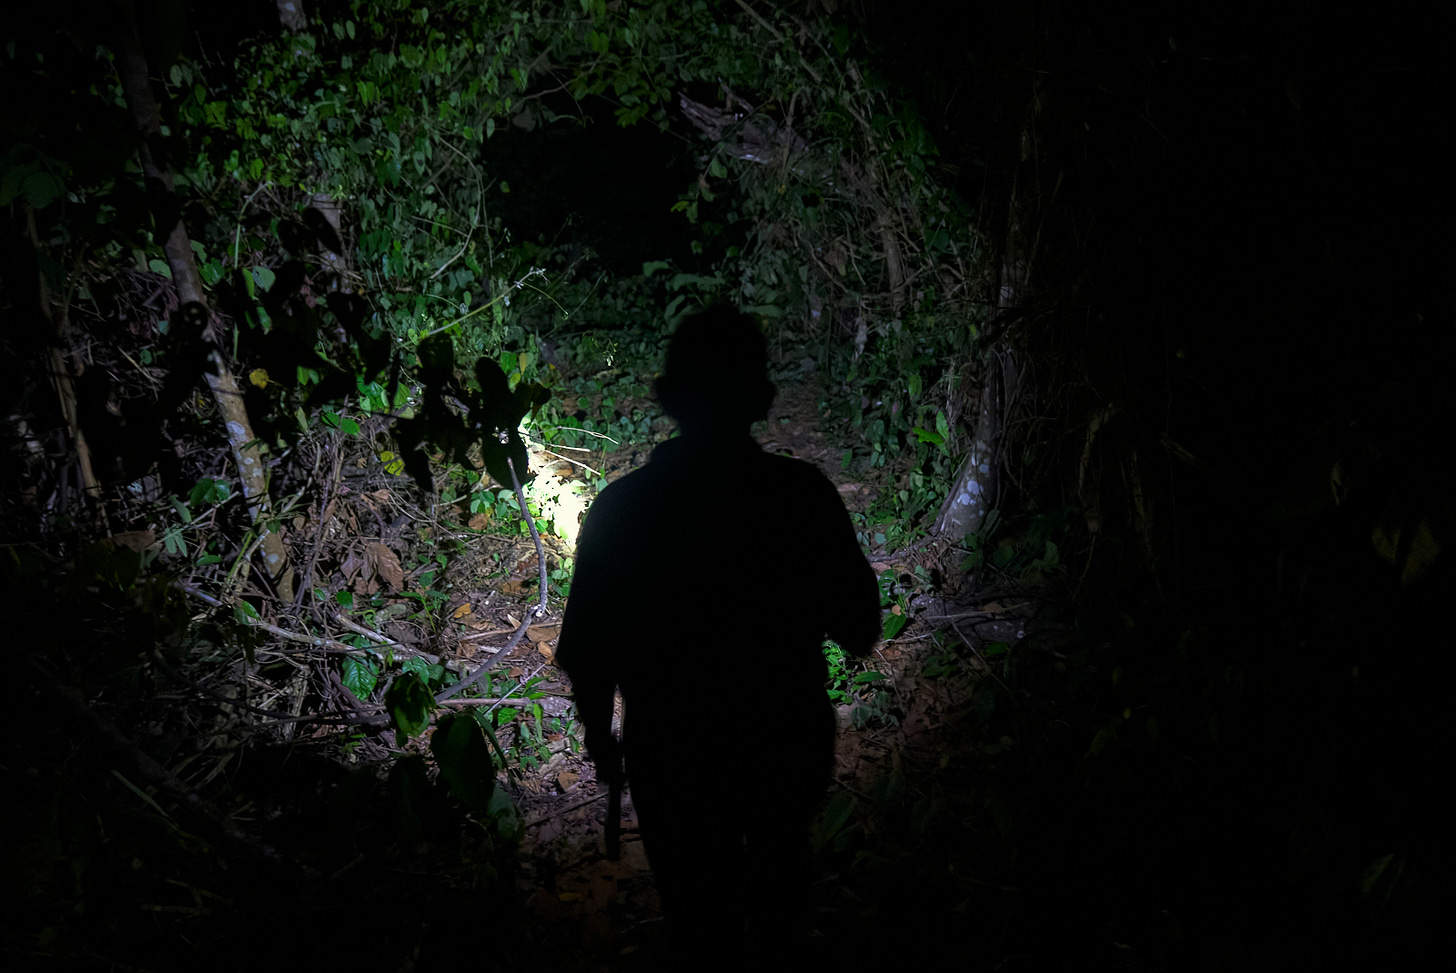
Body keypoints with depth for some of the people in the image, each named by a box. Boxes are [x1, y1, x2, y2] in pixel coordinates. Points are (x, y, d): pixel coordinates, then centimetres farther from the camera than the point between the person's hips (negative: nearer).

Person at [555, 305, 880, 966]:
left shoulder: (620, 508, -19)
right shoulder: (805, 494, -19)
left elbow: (588, 654, -11)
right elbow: (859, 630, -9)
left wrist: (598, 733, 7)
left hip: (675, 761, -2)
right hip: (792, 745, 2)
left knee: (703, 917, 21)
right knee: (779, 842, 35)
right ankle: (780, 933, 60)